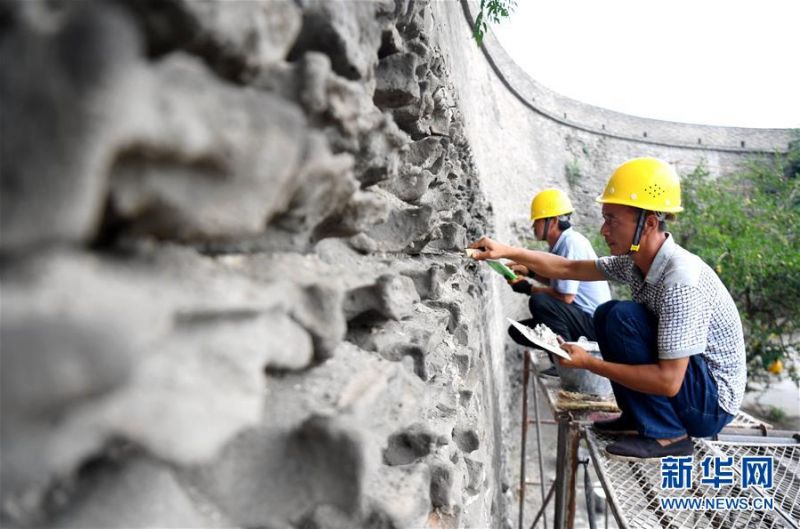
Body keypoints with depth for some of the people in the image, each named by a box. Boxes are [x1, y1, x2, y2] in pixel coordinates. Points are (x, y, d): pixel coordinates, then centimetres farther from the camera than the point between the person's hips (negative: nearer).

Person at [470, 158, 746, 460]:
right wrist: (507, 252, -2)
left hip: (712, 402, -8)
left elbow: (668, 381, -31)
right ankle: (638, 418, 10)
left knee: (623, 317, -22)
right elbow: (569, 269, 6)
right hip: (678, 382, 9)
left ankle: (665, 435, -11)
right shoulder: (637, 261, -4)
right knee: (606, 314, 6)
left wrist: (589, 363, -24)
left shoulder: (681, 281, -30)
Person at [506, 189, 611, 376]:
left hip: (594, 322, -9)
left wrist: (529, 288, -12)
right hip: (580, 318, 9)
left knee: (540, 302, -31)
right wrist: (529, 271, 6)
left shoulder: (572, 243, -22)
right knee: (518, 330, 7)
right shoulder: (560, 244, 5)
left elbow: (565, 296, -24)